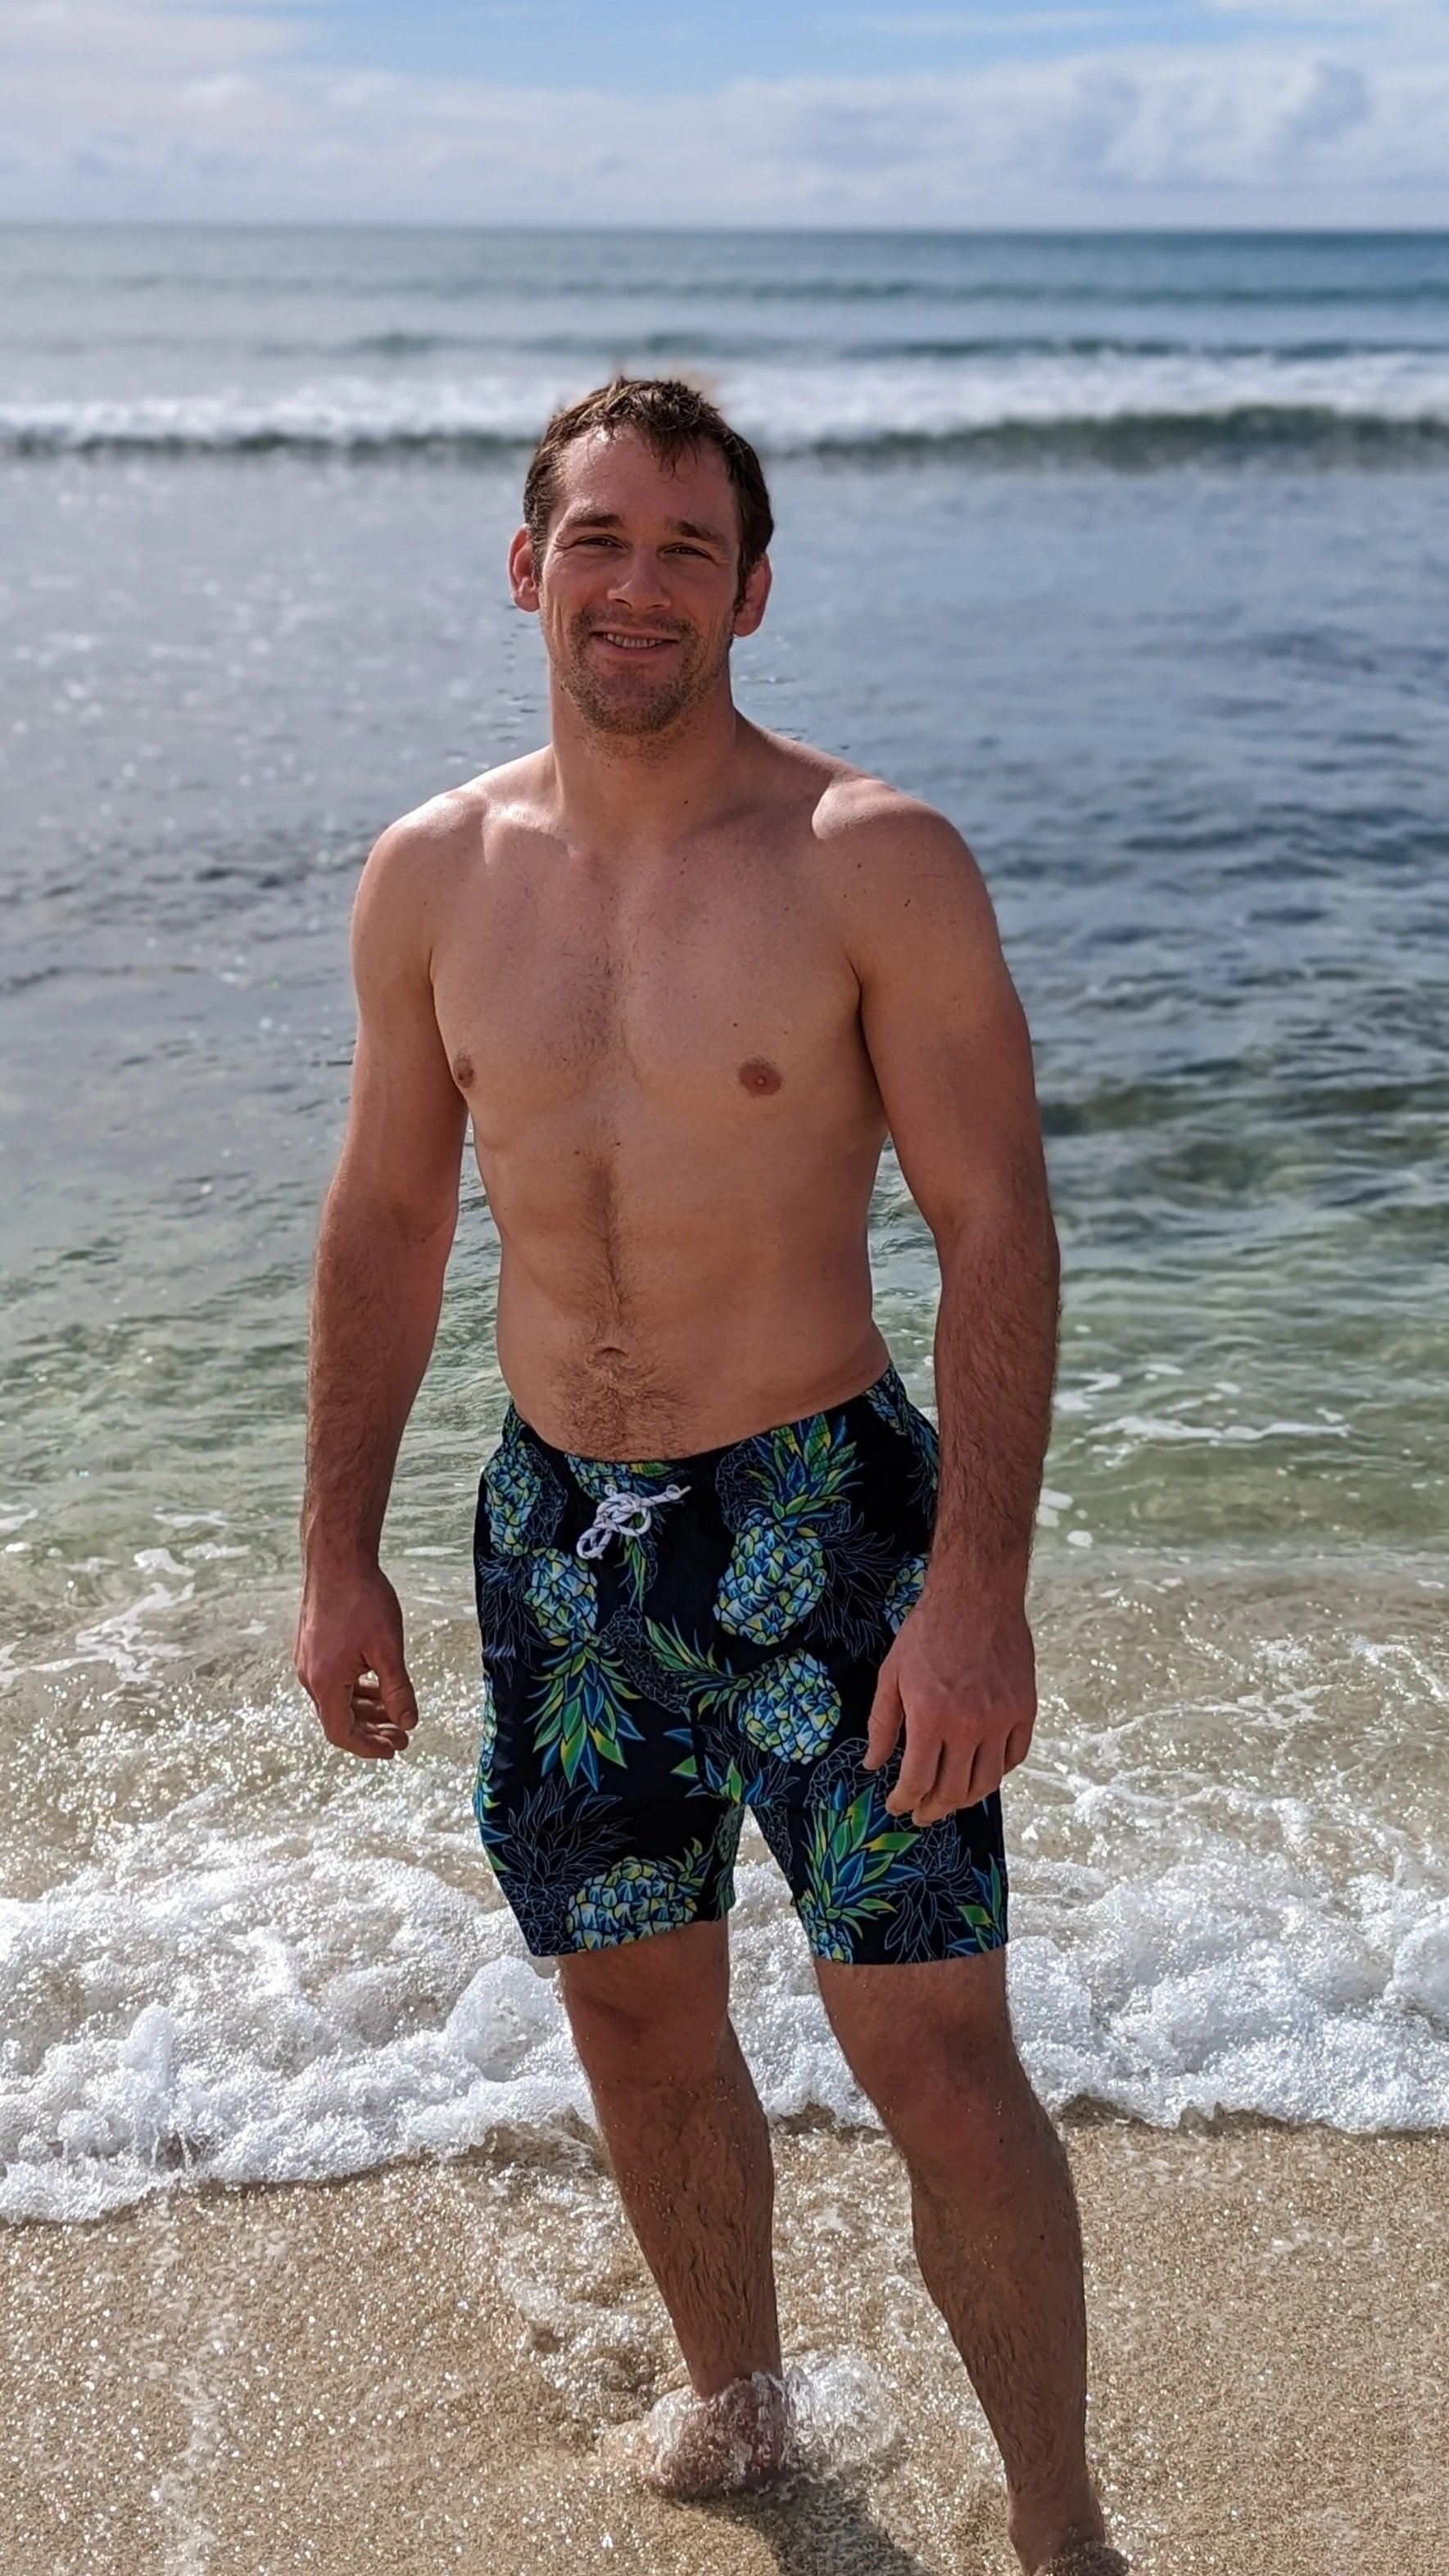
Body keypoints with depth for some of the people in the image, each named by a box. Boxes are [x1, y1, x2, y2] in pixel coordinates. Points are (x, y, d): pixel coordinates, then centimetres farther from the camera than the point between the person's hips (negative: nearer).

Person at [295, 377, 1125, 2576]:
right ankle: (738, 2399, 42)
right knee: (637, 2022, 17)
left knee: (938, 2061, -1)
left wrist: (981, 1589, -19)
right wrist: (339, 1551, 8)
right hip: (555, 1530, 4)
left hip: (819, 1526, -4)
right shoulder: (433, 875, 2)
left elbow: (997, 1226, -12)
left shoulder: (874, 862, -11)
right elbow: (387, 1215, 10)